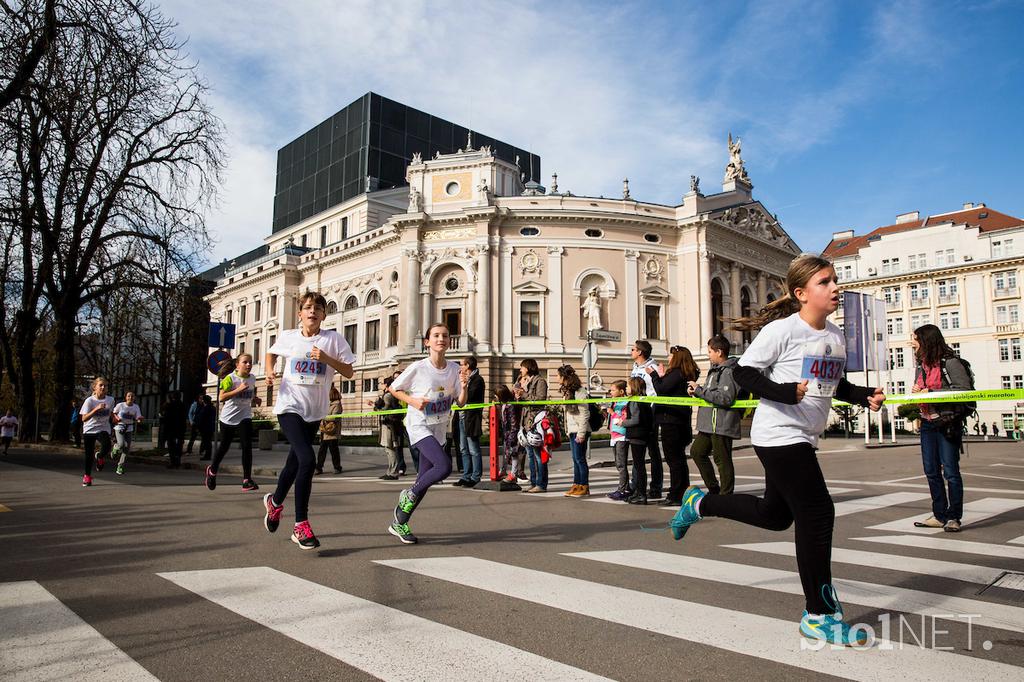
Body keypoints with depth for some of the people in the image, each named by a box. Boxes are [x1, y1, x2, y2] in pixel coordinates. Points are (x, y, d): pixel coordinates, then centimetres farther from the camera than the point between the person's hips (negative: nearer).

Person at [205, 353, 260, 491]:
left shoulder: (252, 378, 4)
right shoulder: (230, 378, -10)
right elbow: (222, 397, -18)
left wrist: (254, 398, 5)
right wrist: (239, 389, -27)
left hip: (244, 417, 2)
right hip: (228, 418, -2)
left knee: (247, 446, -15)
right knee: (224, 446, 13)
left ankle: (247, 480, -13)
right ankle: (212, 470, 41)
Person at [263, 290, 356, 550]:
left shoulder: (333, 338, -3)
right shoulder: (287, 337, 1)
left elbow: (349, 372, -5)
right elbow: (271, 353, 22)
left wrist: (326, 358, -19)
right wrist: (269, 371, 3)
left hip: (315, 411, 2)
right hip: (290, 407, -2)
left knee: (295, 462, 16)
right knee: (307, 460, -21)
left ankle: (275, 501, 46)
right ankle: (301, 525, -10)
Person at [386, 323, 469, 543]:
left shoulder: (454, 369, 0)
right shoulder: (418, 368, -13)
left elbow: (460, 402, 2)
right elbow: (393, 388, -1)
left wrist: (464, 386, -18)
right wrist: (413, 401, -16)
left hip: (438, 430, 6)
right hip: (419, 426, -6)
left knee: (424, 479, 9)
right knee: (444, 466, -25)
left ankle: (399, 523, 25)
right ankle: (410, 494, 1)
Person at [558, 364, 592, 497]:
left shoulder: (579, 391, -13)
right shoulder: (567, 391, 15)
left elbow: (584, 414, -17)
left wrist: (581, 433, -19)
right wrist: (567, 429, 15)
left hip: (579, 430, -9)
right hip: (572, 430, 9)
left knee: (580, 458, -5)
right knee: (575, 459, 11)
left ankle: (584, 487, 2)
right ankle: (576, 485, 16)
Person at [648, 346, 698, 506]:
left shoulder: (676, 373, -15)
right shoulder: (686, 374, 14)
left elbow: (661, 391, -17)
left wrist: (653, 375, -5)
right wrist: (661, 377, 15)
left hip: (671, 421, -10)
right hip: (681, 421, 10)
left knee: (673, 458, -5)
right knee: (679, 457, 15)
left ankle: (676, 496, -2)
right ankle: (683, 492, 22)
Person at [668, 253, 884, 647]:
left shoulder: (835, 335, 10)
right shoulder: (782, 330, -14)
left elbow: (836, 384, 21)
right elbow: (744, 373, -15)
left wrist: (865, 396, 3)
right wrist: (787, 392, -28)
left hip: (803, 438, 9)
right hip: (779, 435, -9)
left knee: (775, 515, 18)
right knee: (817, 515, -7)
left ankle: (699, 503, 37)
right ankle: (820, 616, 8)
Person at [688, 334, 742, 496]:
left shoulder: (728, 371, -15)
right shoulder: (716, 370, 16)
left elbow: (725, 398, -25)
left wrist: (700, 390, -21)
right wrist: (697, 392, 6)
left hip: (722, 424, -10)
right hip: (710, 423, 10)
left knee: (722, 460, -2)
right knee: (697, 451, 15)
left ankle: (726, 494, 9)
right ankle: (714, 488, 24)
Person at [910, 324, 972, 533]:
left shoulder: (951, 363, -9)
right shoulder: (921, 367, 13)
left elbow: (964, 390, -17)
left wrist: (931, 392, -20)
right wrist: (916, 393, -3)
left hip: (948, 424, -7)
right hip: (927, 424, 7)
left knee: (950, 471, -1)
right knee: (931, 472, 9)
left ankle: (954, 517, 10)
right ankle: (939, 516, 18)